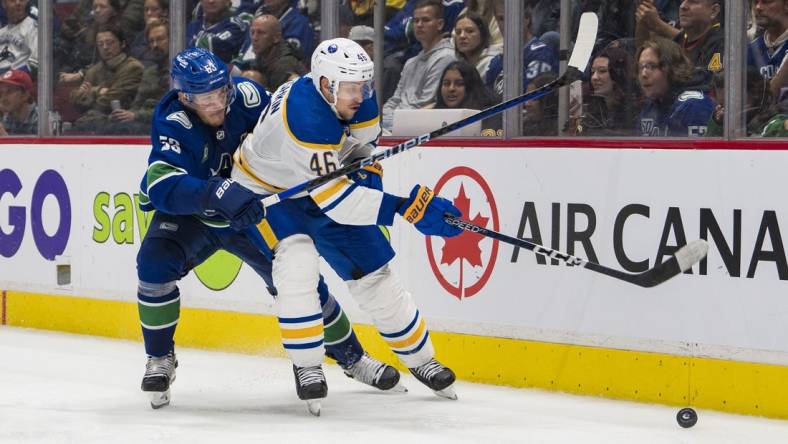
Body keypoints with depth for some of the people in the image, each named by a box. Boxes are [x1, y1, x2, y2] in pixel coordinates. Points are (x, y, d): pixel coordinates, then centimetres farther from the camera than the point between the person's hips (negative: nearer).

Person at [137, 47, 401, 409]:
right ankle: (160, 359, -7)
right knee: (155, 264, -28)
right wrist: (217, 193, -59)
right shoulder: (172, 124, -30)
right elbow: (163, 186, -44)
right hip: (187, 214, -2)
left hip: (252, 212, 2)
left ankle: (351, 357, 25)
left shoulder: (246, 95, -21)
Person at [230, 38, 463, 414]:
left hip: (321, 183, 7)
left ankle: (420, 359, 19)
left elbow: (361, 141, 10)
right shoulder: (306, 118, -40)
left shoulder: (357, 95, -16)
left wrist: (368, 171, -10)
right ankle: (306, 368, -16)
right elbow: (338, 202, -40)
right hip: (264, 189, -7)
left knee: (372, 270, 5)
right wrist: (409, 208, -44)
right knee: (297, 264, -30)